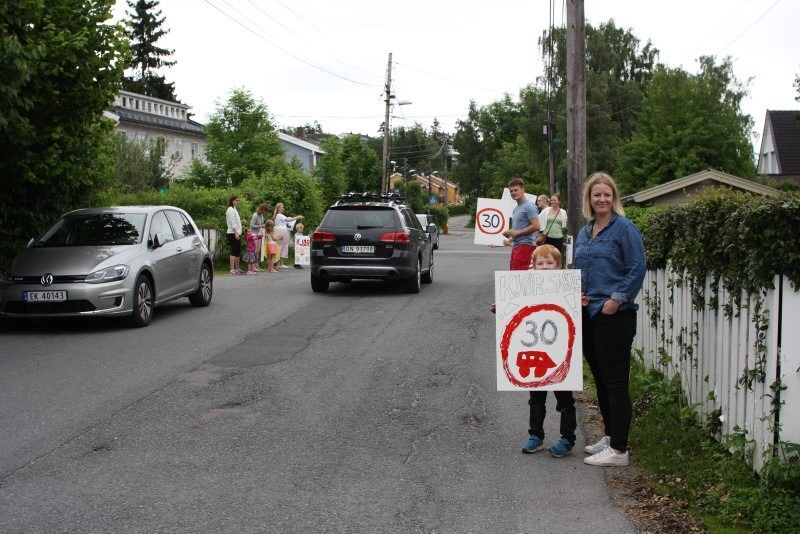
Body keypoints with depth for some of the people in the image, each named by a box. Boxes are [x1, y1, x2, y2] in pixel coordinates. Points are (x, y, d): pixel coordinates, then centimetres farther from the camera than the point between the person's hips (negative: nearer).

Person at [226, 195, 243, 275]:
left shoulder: (235, 210, 21)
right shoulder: (230, 209, -8)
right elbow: (232, 222, -16)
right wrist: (235, 232, -22)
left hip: (237, 233, 9)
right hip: (233, 233, -9)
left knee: (238, 252, 11)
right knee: (234, 251, -12)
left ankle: (237, 268, 18)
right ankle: (232, 269, -14)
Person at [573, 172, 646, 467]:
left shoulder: (624, 228, -8)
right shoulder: (584, 233, 15)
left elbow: (637, 269, -13)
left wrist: (617, 299, -17)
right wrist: (578, 293, 5)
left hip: (614, 317, -8)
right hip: (588, 313, 8)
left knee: (615, 382, -5)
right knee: (600, 379, 15)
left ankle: (619, 449, 0)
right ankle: (610, 436, 28)